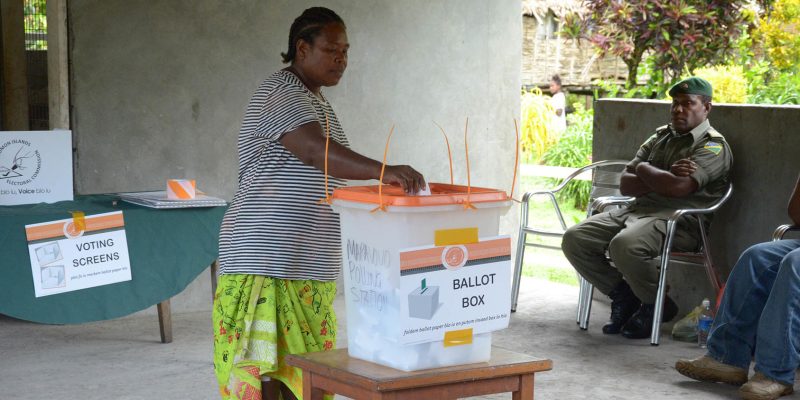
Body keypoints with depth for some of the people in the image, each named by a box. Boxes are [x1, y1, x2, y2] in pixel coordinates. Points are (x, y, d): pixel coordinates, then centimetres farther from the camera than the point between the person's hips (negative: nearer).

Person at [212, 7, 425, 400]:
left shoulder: (313, 100, 18)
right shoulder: (281, 95, -14)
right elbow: (316, 153, -32)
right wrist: (382, 170, -46)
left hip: (305, 265, 9)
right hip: (268, 262, -9)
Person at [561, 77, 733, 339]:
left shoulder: (713, 146, -2)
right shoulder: (661, 137, 21)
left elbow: (679, 187, -20)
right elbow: (626, 184, 10)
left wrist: (644, 169, -2)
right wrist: (664, 177, -6)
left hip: (678, 219, -8)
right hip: (638, 209, 8)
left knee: (624, 245, -36)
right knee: (574, 239, -10)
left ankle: (656, 305, -8)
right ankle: (624, 296, 6)